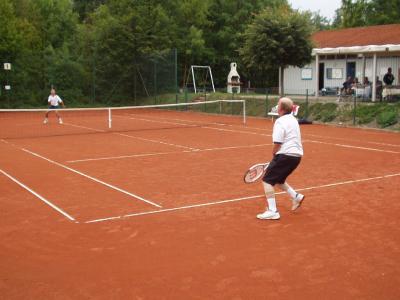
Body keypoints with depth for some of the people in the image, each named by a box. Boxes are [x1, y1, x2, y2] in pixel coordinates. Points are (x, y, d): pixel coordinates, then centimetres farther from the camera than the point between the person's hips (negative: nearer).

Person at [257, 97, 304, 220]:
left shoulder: (280, 122, -13)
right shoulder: (293, 120, 15)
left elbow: (277, 144, -17)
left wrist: (273, 155, 1)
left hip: (285, 156, -9)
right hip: (296, 155, 9)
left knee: (267, 181, -4)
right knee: (278, 180, 25)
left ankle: (272, 211, -9)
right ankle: (296, 197, 17)